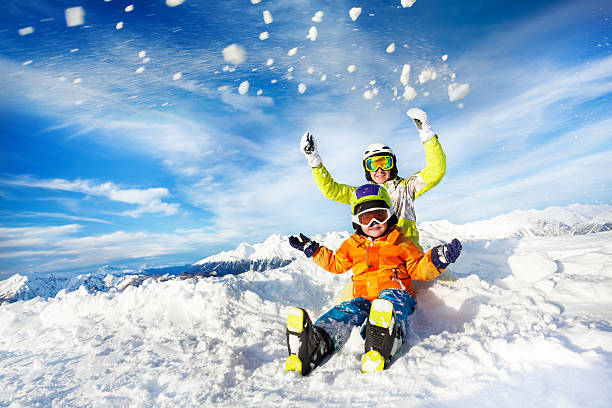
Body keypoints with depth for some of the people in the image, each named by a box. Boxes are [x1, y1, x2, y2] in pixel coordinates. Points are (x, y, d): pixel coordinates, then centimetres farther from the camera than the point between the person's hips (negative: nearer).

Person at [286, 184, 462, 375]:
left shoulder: (401, 243, 15)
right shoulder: (352, 245, 21)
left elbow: (418, 269, 14)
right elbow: (335, 263, 33)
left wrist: (436, 260, -5)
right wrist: (313, 250, 26)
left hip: (395, 293, -2)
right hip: (363, 297, 2)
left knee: (390, 302, -39)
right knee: (347, 310, -32)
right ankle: (317, 341, -60)